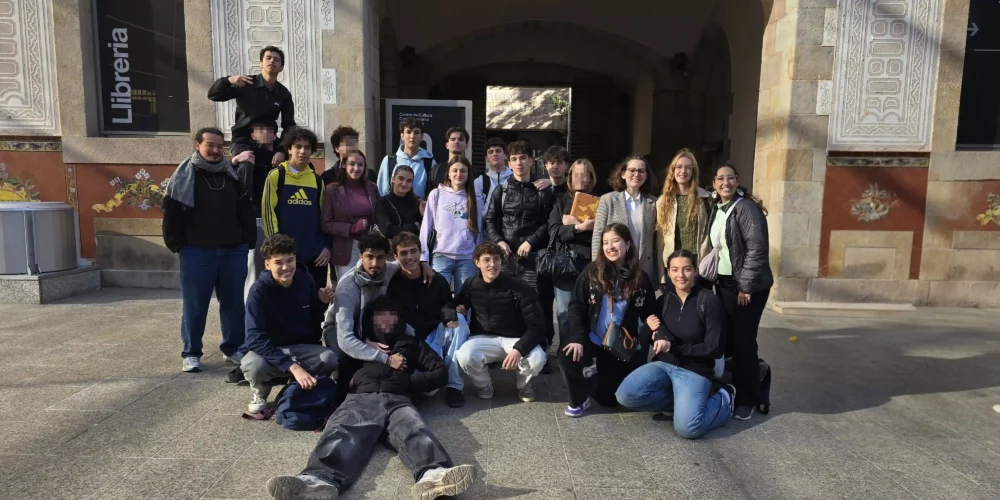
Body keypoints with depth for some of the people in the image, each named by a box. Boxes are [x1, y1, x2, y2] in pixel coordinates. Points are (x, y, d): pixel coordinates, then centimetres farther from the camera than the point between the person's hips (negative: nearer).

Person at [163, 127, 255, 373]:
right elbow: (171, 212, 0)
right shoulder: (184, 175, 0)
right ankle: (191, 353, 17)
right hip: (197, 252, -3)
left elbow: (246, 211, 11)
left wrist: (248, 240, 5)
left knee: (234, 303, 9)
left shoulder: (233, 174, 8)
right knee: (195, 305, 5)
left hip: (233, 250, 3)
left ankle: (233, 348, 23)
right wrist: (177, 244, -4)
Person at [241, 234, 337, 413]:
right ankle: (261, 393, 2)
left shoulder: (306, 280, -8)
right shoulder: (259, 291, -20)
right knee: (253, 366, -37)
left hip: (302, 348, 2)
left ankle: (300, 386, 5)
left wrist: (322, 303, -16)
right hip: (269, 349, -2)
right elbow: (255, 339, -30)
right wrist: (293, 366, -40)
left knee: (330, 359, -30)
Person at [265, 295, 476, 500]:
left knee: (416, 433, -35)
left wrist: (408, 382, 11)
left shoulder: (410, 343, 32)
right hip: (361, 399, 0)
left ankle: (432, 475, -65)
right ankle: (320, 480, -64)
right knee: (343, 435, -35)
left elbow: (440, 373, 25)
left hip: (397, 400, 0)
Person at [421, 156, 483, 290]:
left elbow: (478, 231, 12)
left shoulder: (475, 200, 9)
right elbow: (426, 227, 3)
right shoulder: (436, 194, 3)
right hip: (441, 256, -2)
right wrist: (424, 258, -1)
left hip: (467, 259, 2)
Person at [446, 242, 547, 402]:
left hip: (515, 339, -1)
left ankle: (523, 384, 8)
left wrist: (519, 349, -32)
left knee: (537, 359, -32)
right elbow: (450, 306, 7)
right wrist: (453, 314, -19)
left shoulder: (518, 287, -14)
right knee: (464, 357, -32)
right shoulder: (471, 286, -4)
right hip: (484, 338, 1)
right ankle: (484, 384, 5)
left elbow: (537, 325, -16)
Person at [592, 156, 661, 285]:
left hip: (644, 272, 1)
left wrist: (660, 276, 0)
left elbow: (657, 242, 5)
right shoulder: (608, 200, 2)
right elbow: (597, 237, -1)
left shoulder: (653, 203, 6)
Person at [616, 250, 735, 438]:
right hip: (664, 364, 5)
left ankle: (723, 400, 5)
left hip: (695, 370, -4)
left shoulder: (709, 301, -12)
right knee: (626, 394, -21)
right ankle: (684, 400, 0)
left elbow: (714, 349, -13)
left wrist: (673, 347, -16)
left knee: (687, 428, -25)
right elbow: (657, 342, 8)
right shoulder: (665, 299, 3)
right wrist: (659, 332, -16)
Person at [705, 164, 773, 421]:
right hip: (724, 283, 7)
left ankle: (747, 399, 13)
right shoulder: (716, 209, 10)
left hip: (747, 285, -7)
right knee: (725, 339, 10)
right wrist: (714, 278, 9)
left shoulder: (747, 207, -13)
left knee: (743, 341, -2)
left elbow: (757, 249, -19)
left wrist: (745, 286, -19)